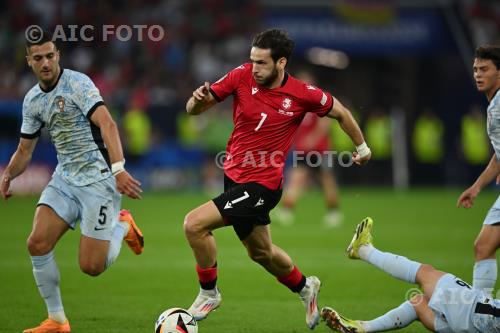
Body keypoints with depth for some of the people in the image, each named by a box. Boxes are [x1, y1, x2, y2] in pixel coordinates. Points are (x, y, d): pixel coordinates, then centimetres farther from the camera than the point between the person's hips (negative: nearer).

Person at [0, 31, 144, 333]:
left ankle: (122, 226, 22)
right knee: (37, 243, -11)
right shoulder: (32, 100, 9)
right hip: (64, 179, 7)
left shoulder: (77, 83, -14)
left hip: (98, 179, -6)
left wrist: (118, 169, -40)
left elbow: (106, 123, -27)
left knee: (92, 266, -10)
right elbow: (25, 150, 19)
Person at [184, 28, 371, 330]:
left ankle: (209, 293, 3)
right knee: (261, 252, 23)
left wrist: (362, 146, 16)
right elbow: (194, 109, -4)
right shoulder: (242, 76, -8)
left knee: (194, 225, -19)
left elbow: (340, 113, 5)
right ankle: (304, 287, 50)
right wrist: (199, 99, -27)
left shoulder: (302, 94, -14)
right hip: (234, 177, 5)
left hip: (262, 184, -5)